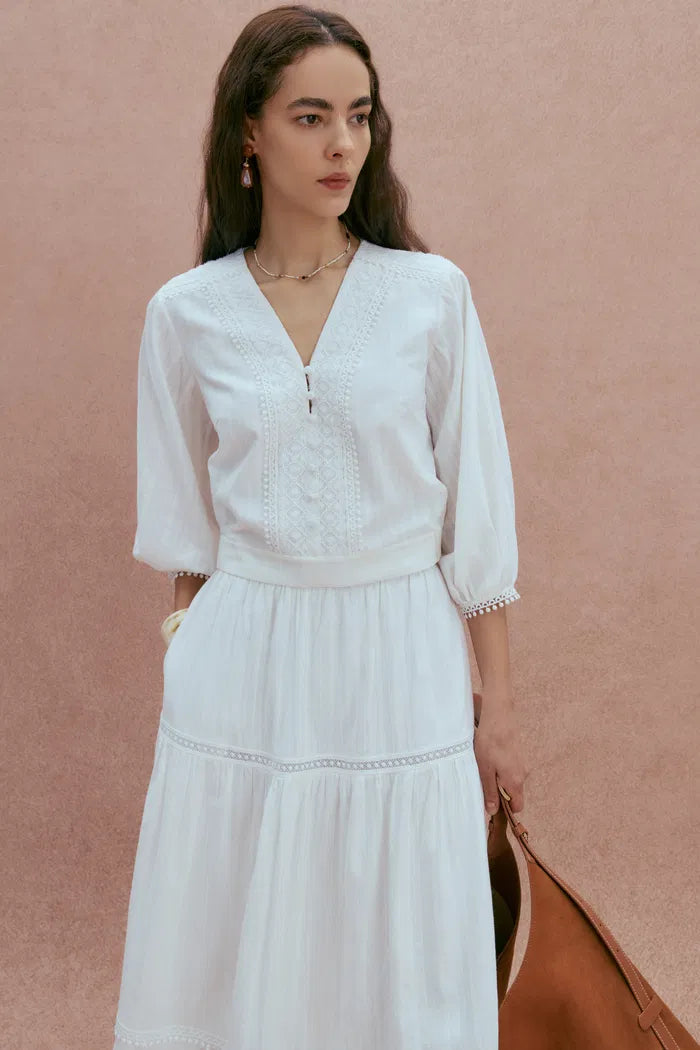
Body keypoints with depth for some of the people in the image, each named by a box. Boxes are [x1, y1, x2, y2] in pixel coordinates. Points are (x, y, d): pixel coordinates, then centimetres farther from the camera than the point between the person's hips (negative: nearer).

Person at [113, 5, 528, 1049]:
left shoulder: (433, 293, -3)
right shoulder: (187, 313, 0)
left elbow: (477, 515, 1)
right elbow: (185, 531, 10)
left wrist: (499, 703, 2)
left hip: (400, 661, -1)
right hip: (243, 669, 1)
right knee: (236, 960, 11)